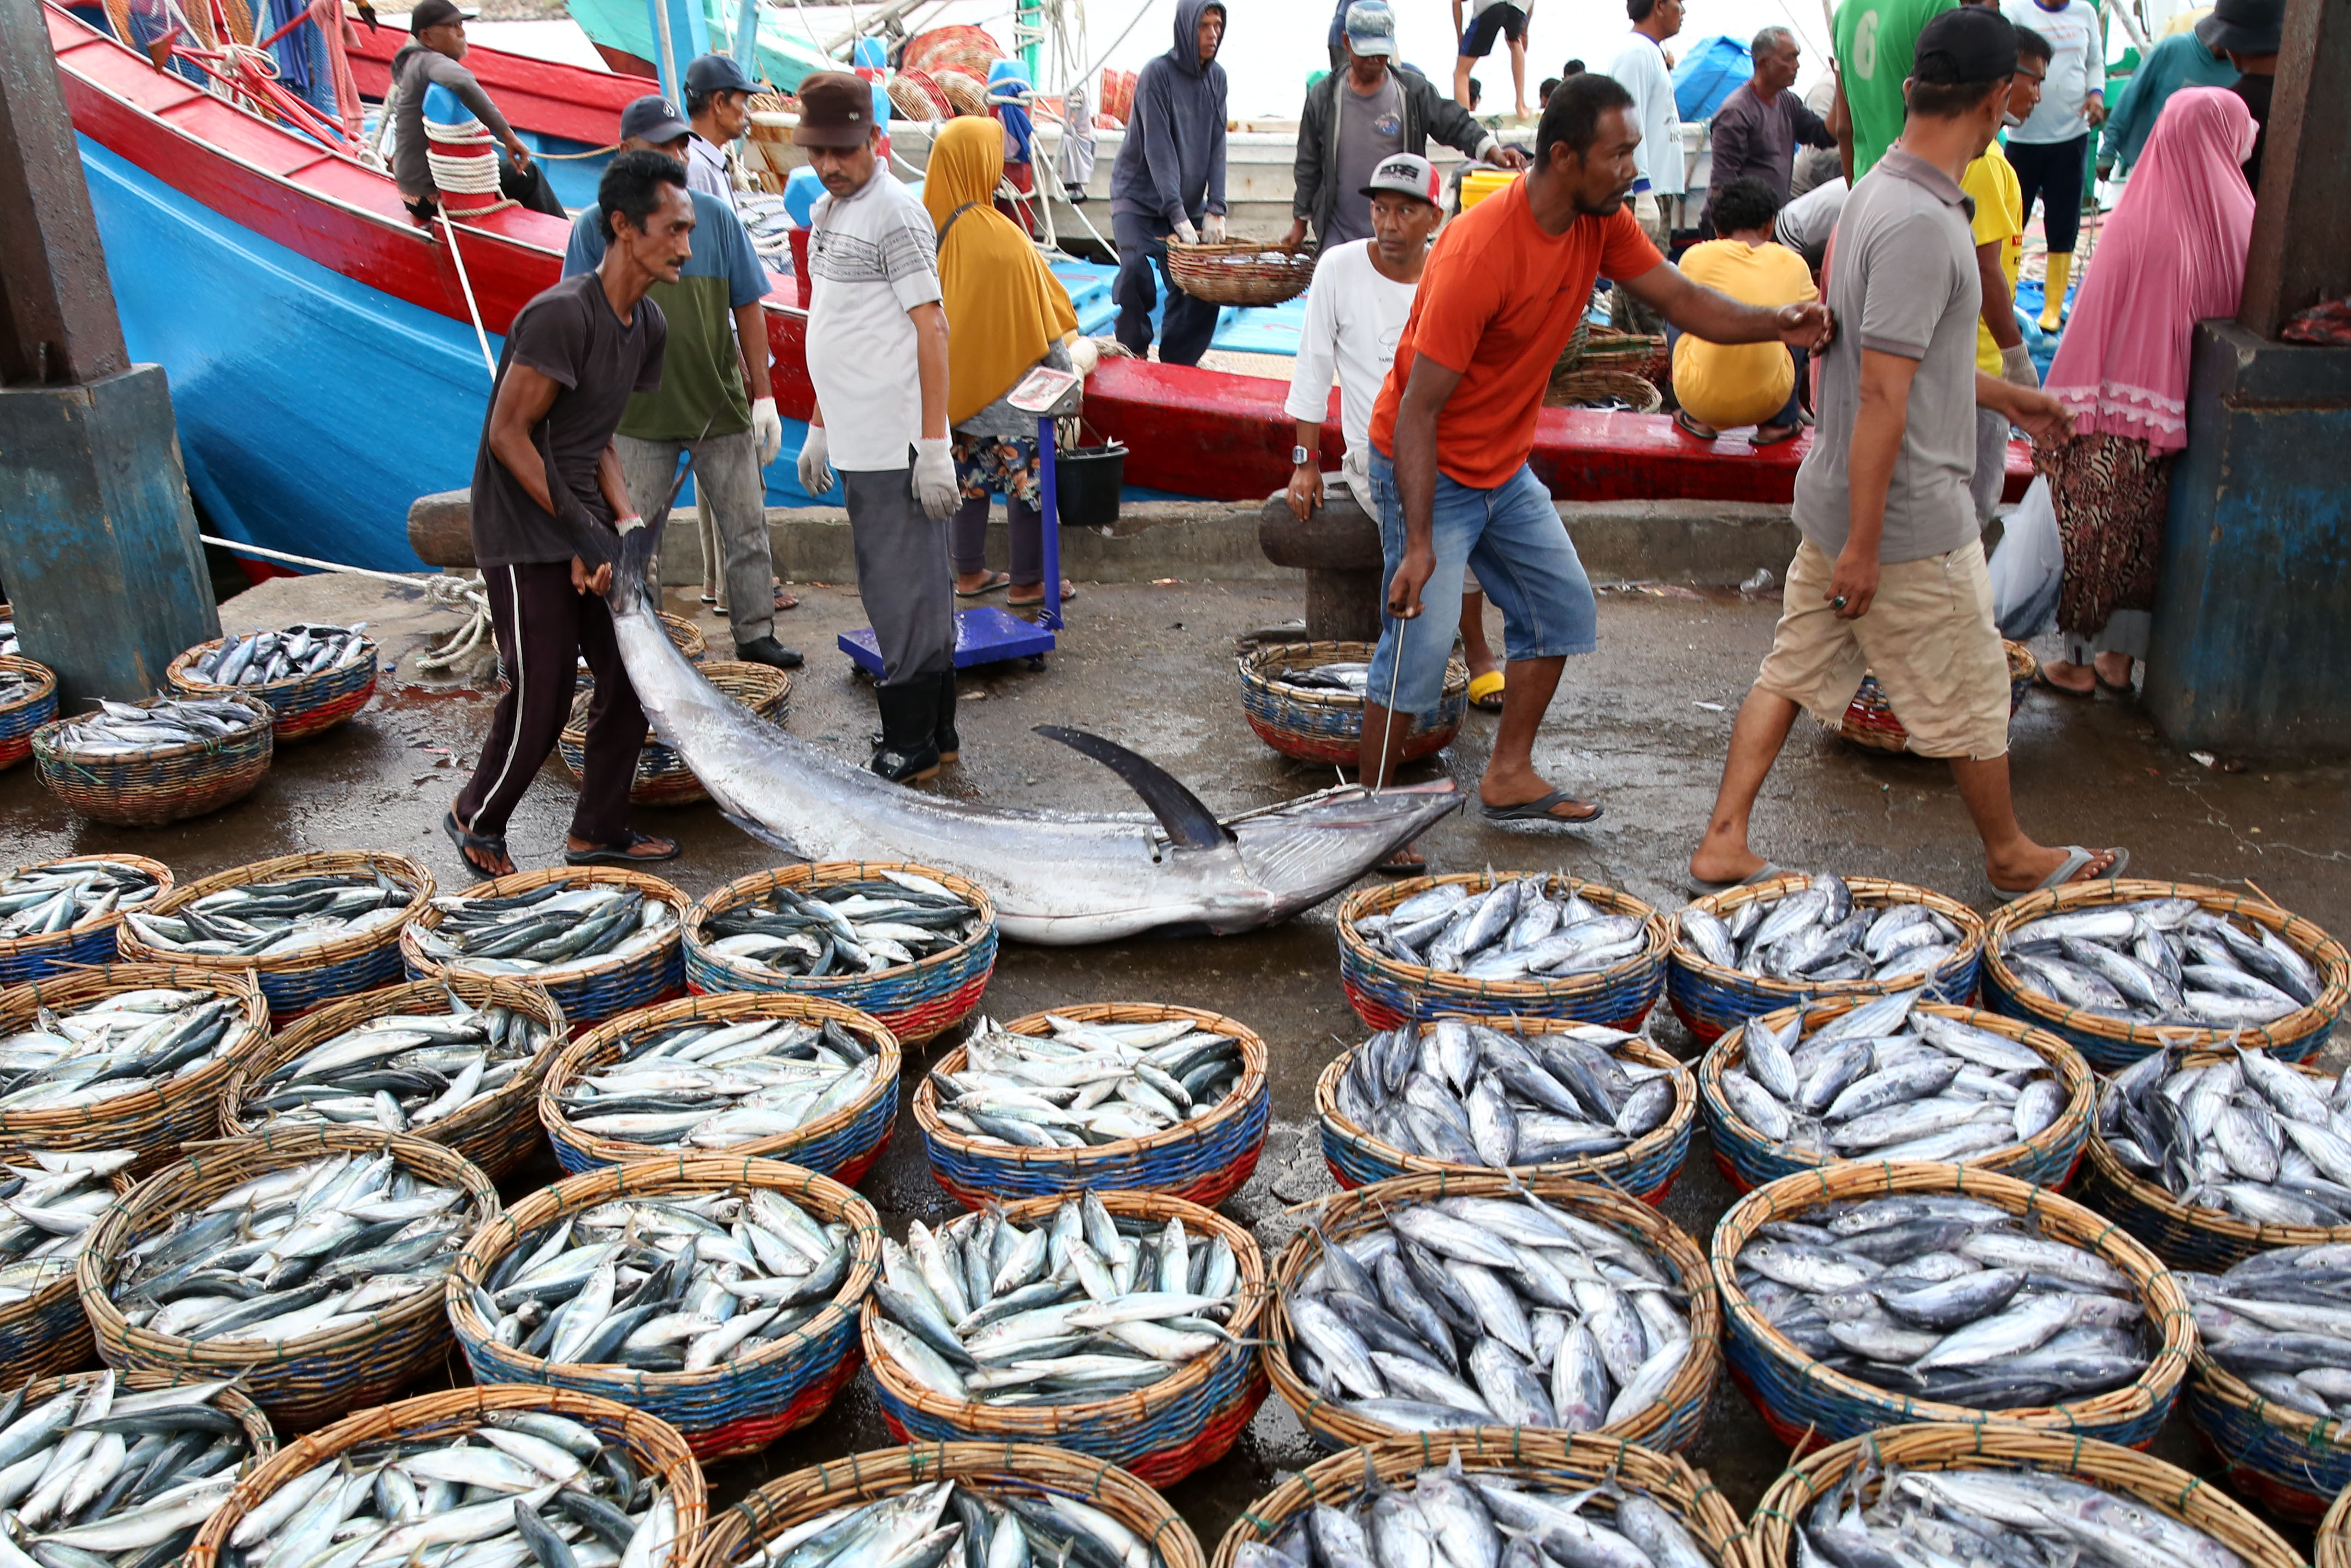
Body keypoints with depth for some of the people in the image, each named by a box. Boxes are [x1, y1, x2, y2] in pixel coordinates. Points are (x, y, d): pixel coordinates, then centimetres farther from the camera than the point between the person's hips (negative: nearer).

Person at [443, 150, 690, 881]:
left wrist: (623, 518, -3)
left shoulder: (649, 325, 6)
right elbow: (509, 436, -20)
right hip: (527, 537, -8)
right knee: (540, 701, -2)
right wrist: (583, 533, -18)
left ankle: (598, 833, 23)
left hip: (583, 523, 9)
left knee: (630, 680, 8)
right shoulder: (562, 314, -21)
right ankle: (476, 820, 24)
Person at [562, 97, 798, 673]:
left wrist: (763, 394, 0)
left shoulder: (715, 215, 2)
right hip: (638, 411, -1)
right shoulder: (597, 226, -1)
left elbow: (748, 308, 4)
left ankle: (756, 635, 21)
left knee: (746, 526, 7)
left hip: (721, 404, 1)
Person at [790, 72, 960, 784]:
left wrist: (934, 447, -19)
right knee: (916, 589, 14)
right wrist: (819, 429, 23)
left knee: (902, 590, -3)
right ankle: (936, 732, 23)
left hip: (896, 447, -9)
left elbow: (931, 331, -15)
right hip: (858, 444, 9)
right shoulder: (825, 213, 17)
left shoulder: (896, 215, -11)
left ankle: (911, 744, 6)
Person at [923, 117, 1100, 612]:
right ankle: (1027, 581, 13)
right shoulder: (1000, 237, -23)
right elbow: (1039, 312, -14)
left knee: (967, 475, 16)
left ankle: (969, 573, 25)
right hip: (1005, 380, -7)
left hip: (953, 378, 7)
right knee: (1026, 476, 5)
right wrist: (1065, 366, -1)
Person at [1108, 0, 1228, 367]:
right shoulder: (1157, 73, -13)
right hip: (1139, 198, -5)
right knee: (1137, 274, -22)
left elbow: (1217, 148, 0)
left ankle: (1176, 367, 12)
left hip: (1188, 202, 6)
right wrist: (1179, 217, -27)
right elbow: (1159, 150, -20)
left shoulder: (1217, 78, 5)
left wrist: (1215, 210, -12)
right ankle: (1134, 358, -3)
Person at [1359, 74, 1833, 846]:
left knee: (1562, 608, 12)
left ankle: (1508, 778, 23)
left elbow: (1682, 299, -1)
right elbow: (1417, 410, -28)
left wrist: (1773, 323, -22)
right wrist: (1419, 543, -31)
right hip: (1426, 469, -9)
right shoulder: (1479, 252, -29)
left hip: (1505, 467, 9)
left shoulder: (1602, 221, -5)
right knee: (1421, 642, -12)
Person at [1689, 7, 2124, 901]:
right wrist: (1863, 545, -23)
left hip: (1841, 503, 9)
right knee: (1971, 698, 10)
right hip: (1909, 522, -9)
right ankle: (2013, 859, 30)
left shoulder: (1880, 190, 7)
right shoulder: (1921, 223, -24)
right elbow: (1881, 396, -26)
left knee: (1793, 672, 13)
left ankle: (1723, 846, 15)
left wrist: (2001, 395, 30)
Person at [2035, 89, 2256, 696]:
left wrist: (2071, 402, -8)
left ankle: (2081, 662, 19)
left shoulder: (2138, 220, -14)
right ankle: (2119, 658, 26)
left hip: (2121, 411, -3)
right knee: (2146, 534, 17)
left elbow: (2097, 323, -15)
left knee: (2095, 530, 9)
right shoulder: (2240, 222, -6)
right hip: (2189, 417, 3)